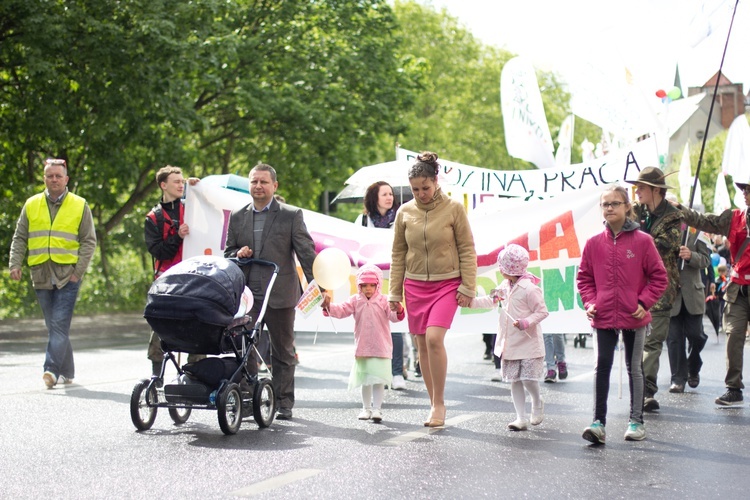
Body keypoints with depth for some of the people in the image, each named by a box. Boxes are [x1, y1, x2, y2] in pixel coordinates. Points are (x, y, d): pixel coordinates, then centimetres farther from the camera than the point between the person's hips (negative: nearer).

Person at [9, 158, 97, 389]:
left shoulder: (79, 206, 5)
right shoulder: (31, 205, 12)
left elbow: (89, 241, 3)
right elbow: (19, 238, 14)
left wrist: (79, 270, -7)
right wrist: (15, 264, 0)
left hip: (68, 274, -3)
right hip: (41, 274, 3)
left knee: (60, 324, -12)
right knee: (53, 326, 7)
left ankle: (52, 369, -16)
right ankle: (67, 372, 13)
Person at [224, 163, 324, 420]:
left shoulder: (291, 215, 1)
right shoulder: (237, 217, 11)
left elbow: (307, 253, -4)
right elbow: (228, 253, 18)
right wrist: (238, 253, -7)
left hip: (280, 295, -3)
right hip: (246, 295, 3)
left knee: (283, 351, 7)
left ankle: (284, 403, 15)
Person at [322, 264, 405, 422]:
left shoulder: (383, 301, -2)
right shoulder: (355, 301, 5)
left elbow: (394, 316, -13)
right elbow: (341, 310, -4)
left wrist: (398, 309, -36)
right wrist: (329, 307, -22)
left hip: (380, 348, -3)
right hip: (362, 347, 3)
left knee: (378, 379, -6)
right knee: (365, 380, 13)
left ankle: (376, 408, -2)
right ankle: (366, 408, 24)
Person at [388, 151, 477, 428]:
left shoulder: (453, 208, -4)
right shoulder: (405, 212, 4)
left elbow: (467, 249, -1)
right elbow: (398, 254, 10)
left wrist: (467, 287, -5)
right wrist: (394, 293, 9)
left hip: (447, 284, -4)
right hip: (415, 285, 4)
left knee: (434, 338, -19)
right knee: (422, 345, 4)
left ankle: (439, 403, -6)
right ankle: (434, 405, 15)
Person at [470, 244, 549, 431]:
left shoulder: (529, 288, -17)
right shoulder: (505, 286, 7)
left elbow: (542, 311, -14)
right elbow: (491, 300, 21)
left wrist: (526, 322, -26)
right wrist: (471, 301, 14)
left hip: (528, 342, -7)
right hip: (509, 343, 8)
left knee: (528, 379, -7)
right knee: (515, 381, 6)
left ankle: (537, 402, 25)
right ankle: (521, 418, 10)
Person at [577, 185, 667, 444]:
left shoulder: (642, 241, -6)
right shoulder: (594, 243, 1)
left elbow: (658, 276, -1)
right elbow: (584, 277, 10)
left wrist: (644, 302, -10)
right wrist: (590, 302, -3)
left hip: (634, 317, -1)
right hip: (603, 317, 1)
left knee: (634, 368, 11)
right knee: (602, 367, -3)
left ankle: (636, 421, 21)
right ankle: (598, 422, -2)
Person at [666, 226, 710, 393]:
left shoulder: (695, 230, 5)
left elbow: (706, 259, 1)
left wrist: (691, 256, -19)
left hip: (692, 293, 1)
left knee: (695, 335, 3)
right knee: (674, 338, 0)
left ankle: (693, 369, 29)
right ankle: (678, 378, 8)